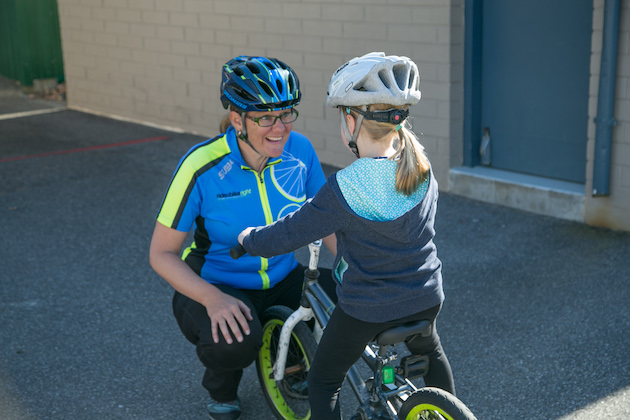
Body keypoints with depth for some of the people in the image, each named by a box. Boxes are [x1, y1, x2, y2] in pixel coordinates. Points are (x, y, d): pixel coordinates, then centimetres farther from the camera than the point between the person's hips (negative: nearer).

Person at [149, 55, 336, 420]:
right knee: (235, 341, -35)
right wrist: (212, 298, -33)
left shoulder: (300, 150, -12)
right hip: (217, 287, -4)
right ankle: (222, 389, 4)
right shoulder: (202, 166, -23)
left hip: (283, 281, 4)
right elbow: (162, 253, -17)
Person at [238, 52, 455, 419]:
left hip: (367, 309, -6)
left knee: (324, 381, 17)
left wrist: (246, 237, 2)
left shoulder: (345, 190, -25)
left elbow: (281, 239, -18)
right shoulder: (421, 168, -7)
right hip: (427, 298, 6)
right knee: (430, 352, 37)